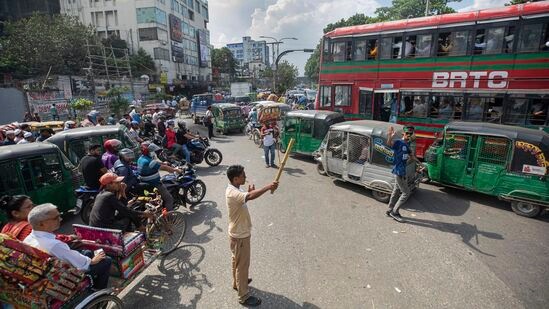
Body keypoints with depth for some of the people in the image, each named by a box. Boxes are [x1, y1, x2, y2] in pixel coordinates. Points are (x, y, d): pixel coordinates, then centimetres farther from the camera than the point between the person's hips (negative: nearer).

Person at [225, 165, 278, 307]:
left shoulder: (236, 189, 0)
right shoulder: (232, 193, -32)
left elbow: (245, 197, 16)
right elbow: (250, 197, -49)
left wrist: (250, 191, -2)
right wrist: (268, 187, -42)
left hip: (239, 233, 10)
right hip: (240, 235, -10)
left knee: (237, 261, 27)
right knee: (243, 265, 6)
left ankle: (237, 282, 49)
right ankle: (244, 297, 23)